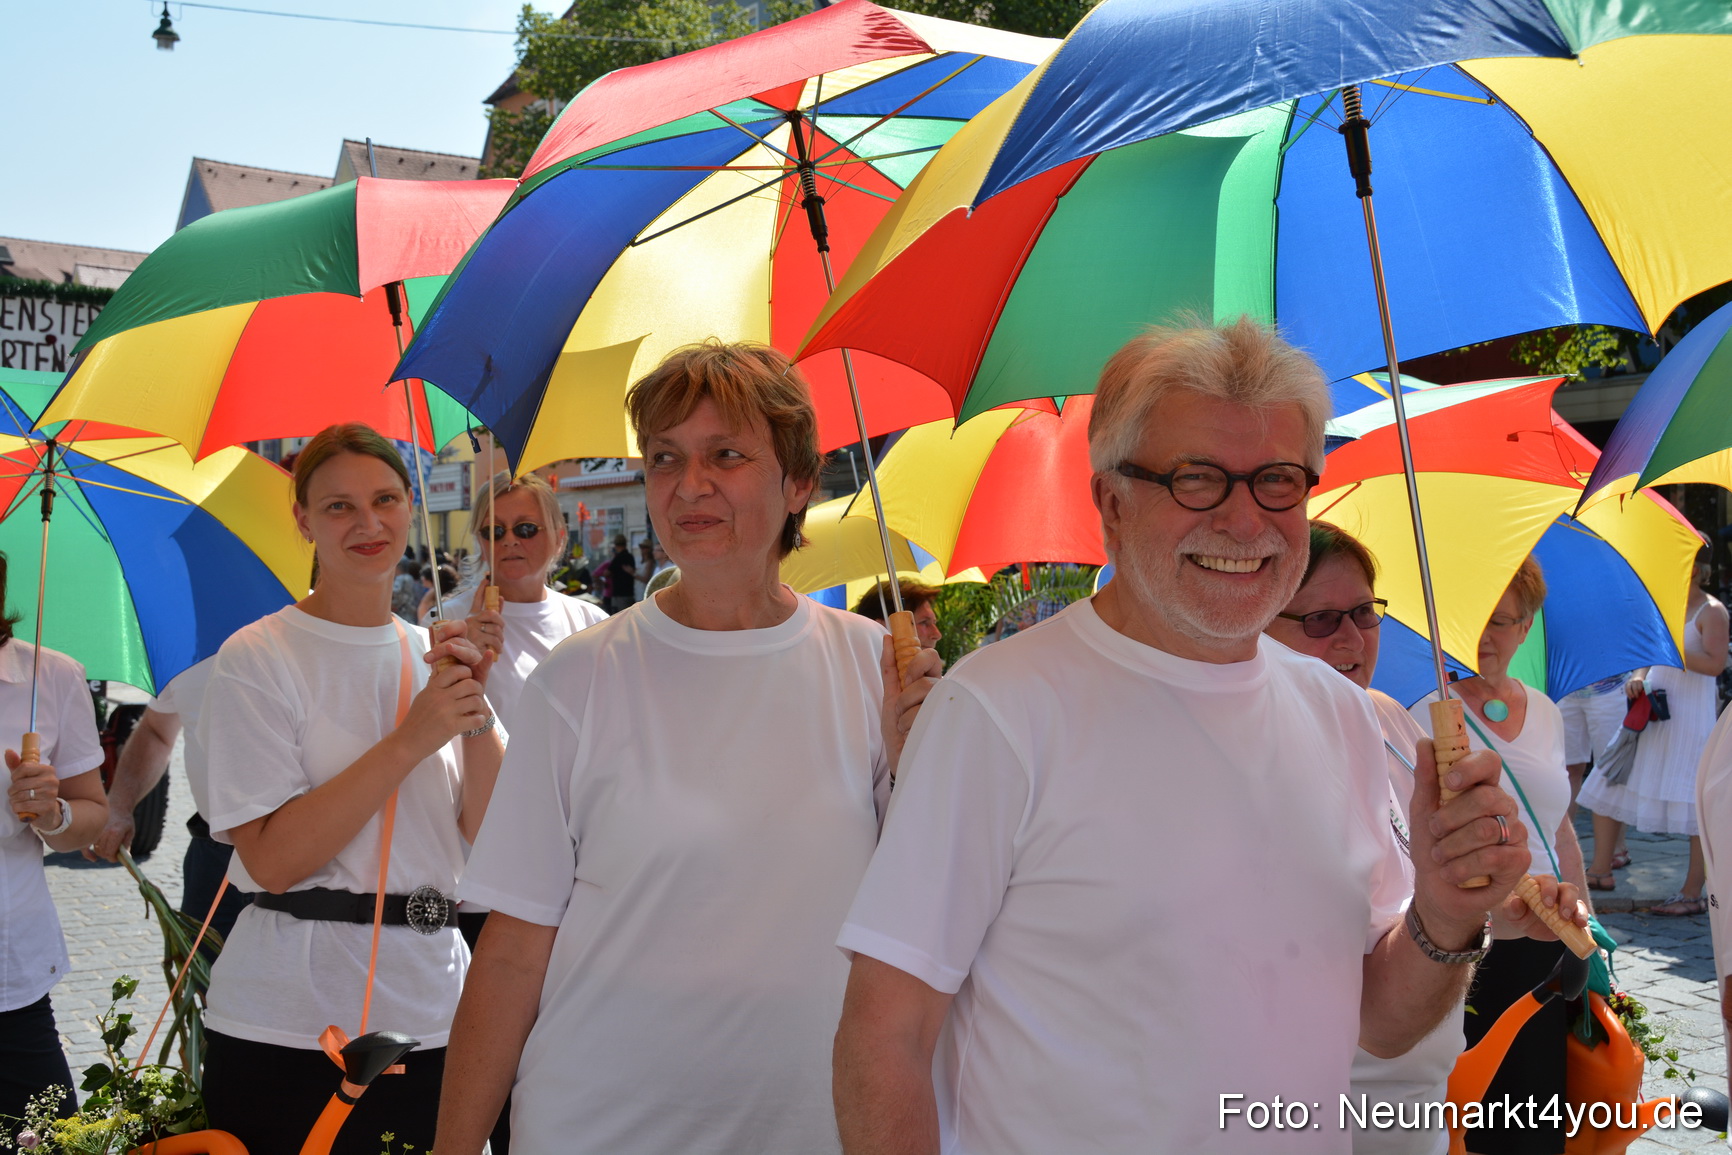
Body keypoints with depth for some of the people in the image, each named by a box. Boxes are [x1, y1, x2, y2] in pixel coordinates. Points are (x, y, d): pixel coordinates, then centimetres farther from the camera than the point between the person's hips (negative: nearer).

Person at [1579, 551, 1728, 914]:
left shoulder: (1711, 611, -8)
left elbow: (1716, 663, -17)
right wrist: (1638, 678, -2)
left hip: (1691, 712, -8)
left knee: (1696, 803, -5)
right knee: (1608, 784, 8)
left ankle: (1693, 894, 2)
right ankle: (1600, 870, 20)